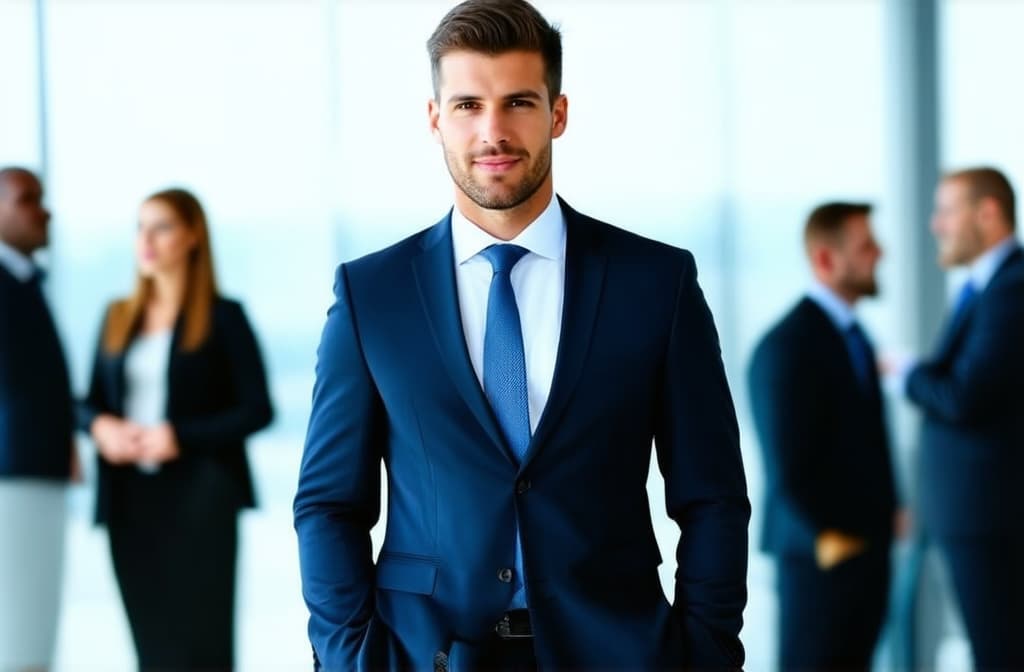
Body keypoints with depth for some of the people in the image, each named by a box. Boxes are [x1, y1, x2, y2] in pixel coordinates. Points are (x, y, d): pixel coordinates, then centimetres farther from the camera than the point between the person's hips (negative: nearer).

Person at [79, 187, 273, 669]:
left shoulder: (223, 317, -1)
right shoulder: (118, 317, 13)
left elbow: (257, 409, -5)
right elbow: (91, 403, 17)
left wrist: (180, 436, -15)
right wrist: (100, 426, -7)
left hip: (199, 500, -4)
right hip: (131, 498, 4)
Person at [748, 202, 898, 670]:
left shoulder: (852, 334, 12)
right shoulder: (786, 346, -14)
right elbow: (788, 467, -17)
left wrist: (889, 511, 9)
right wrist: (826, 538, -15)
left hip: (867, 547, 8)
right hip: (821, 556, -8)